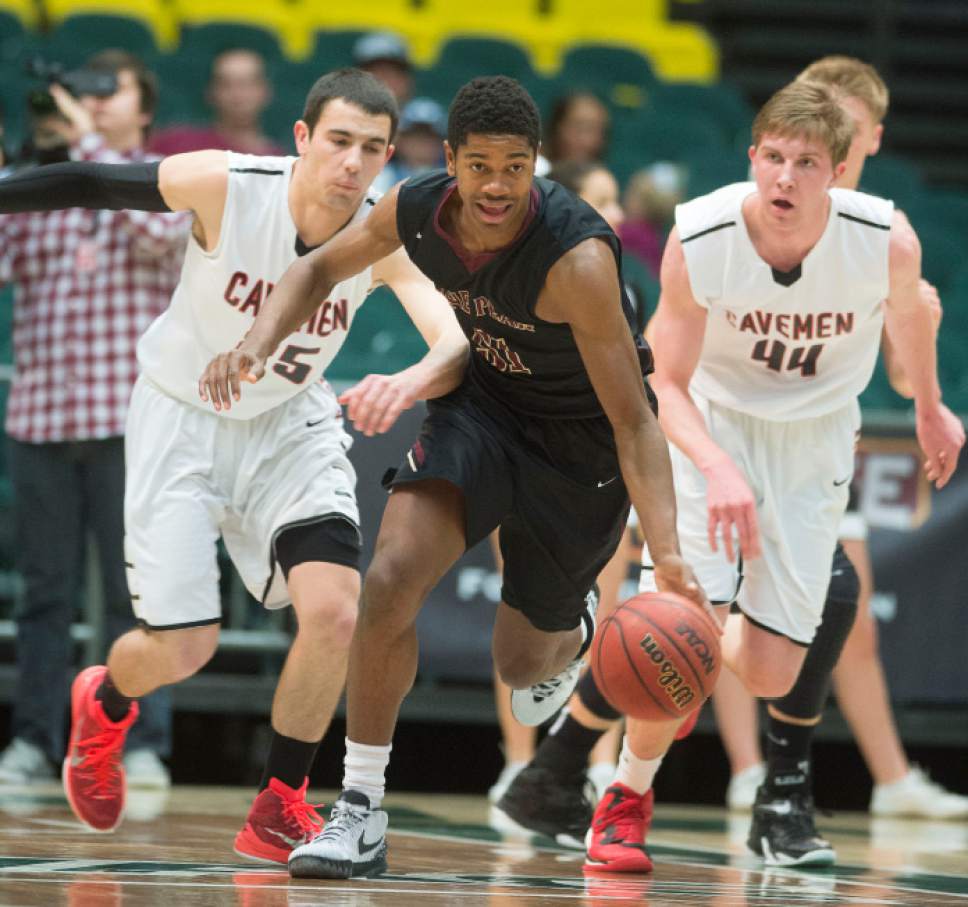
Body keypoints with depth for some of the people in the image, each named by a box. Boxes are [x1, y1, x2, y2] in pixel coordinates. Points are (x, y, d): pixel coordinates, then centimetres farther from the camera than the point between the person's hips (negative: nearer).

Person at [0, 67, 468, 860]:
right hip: (183, 417, -2)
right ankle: (103, 706, 34)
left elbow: (458, 340, -37)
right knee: (183, 650, -5)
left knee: (336, 611, -19)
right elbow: (89, 184, -12)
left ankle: (280, 808, 2)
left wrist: (413, 381, -58)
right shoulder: (224, 186, -26)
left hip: (291, 425, 2)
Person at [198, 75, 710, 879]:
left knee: (523, 664, 11)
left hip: (579, 443, -3)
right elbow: (323, 269, 4)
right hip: (484, 404, 3)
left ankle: (573, 633, 52)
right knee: (390, 580, -22)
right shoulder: (417, 210, -19)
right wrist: (261, 342, -15)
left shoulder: (577, 257, -35)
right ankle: (361, 811, -10)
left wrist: (667, 554, -45)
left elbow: (632, 421, -34)